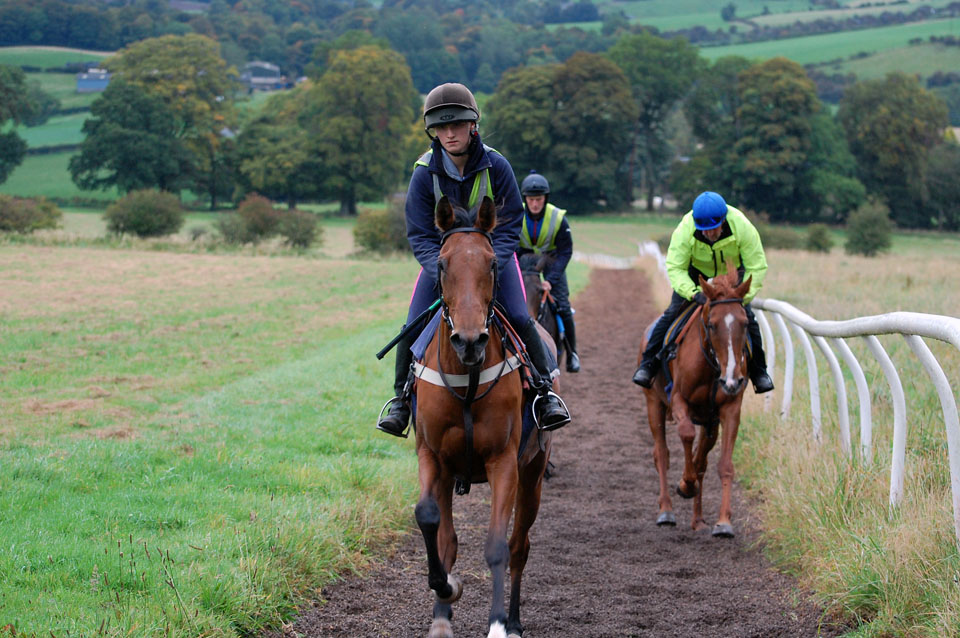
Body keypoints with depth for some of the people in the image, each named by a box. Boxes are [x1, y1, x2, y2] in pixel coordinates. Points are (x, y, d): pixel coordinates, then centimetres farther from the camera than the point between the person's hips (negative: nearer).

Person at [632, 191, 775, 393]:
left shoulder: (742, 227, -35)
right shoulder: (684, 230, -35)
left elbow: (757, 268, -27)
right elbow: (675, 268, -29)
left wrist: (742, 297, -36)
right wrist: (694, 293, -45)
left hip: (732, 272, 1)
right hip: (696, 271, 0)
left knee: (746, 316, -8)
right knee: (673, 312, -12)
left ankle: (758, 371, 10)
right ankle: (648, 365, -2)